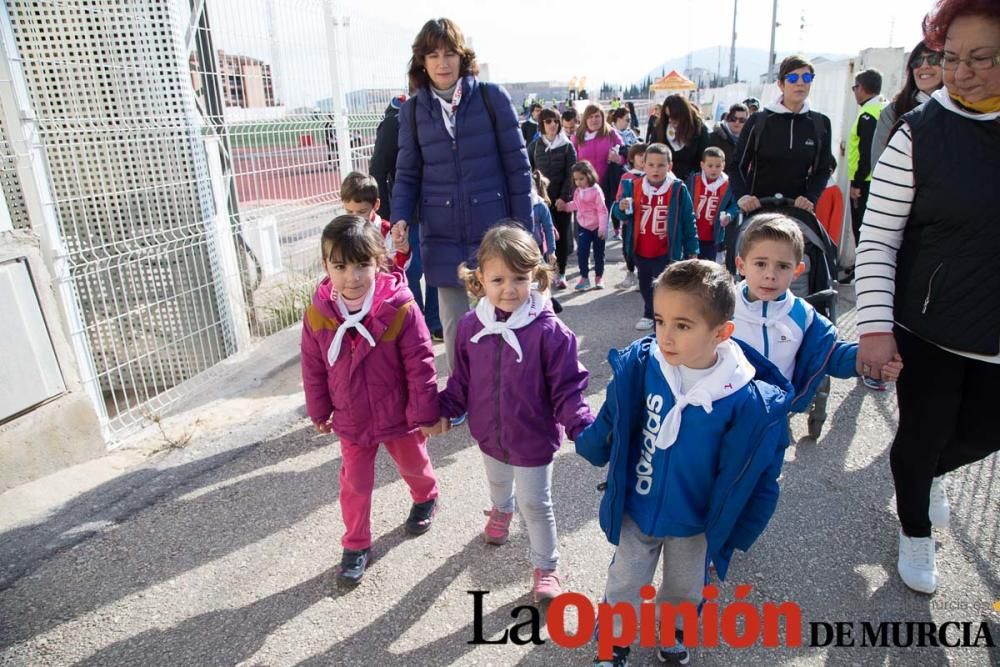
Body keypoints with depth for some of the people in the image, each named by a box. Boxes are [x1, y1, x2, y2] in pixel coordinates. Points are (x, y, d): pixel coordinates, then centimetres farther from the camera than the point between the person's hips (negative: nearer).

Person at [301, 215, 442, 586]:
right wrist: (319, 412, 7)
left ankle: (425, 498, 56)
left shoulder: (400, 308, -26)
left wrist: (425, 413, -12)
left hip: (399, 416, -2)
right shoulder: (318, 315, -15)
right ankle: (356, 545, 35)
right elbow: (313, 369, -2)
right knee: (355, 483, 14)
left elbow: (420, 364, -18)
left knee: (413, 465, 24)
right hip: (351, 421, 2)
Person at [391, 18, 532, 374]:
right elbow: (407, 174, 8)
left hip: (493, 230, -1)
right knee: (454, 324, 8)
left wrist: (523, 227, -4)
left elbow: (517, 165, -1)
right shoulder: (412, 110, 4)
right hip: (443, 237, 2)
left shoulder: (492, 97, -2)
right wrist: (400, 221, -9)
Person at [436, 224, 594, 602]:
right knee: (498, 483, 33)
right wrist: (444, 411, -5)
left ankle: (545, 567, 38)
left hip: (534, 439, -4)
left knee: (535, 504, 13)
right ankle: (501, 512, 68)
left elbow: (567, 390, -19)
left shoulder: (549, 331, -25)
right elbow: (462, 381, 2)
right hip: (489, 434, 5)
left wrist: (583, 427, -31)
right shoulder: (470, 327, -12)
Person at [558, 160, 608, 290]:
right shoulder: (577, 191, 2)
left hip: (597, 226, -4)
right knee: (581, 251, -5)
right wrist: (564, 206, 6)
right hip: (583, 226, 5)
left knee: (599, 252, 8)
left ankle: (599, 277, 22)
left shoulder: (596, 190, -17)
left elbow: (602, 210, -18)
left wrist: (603, 227, -21)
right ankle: (584, 277, 5)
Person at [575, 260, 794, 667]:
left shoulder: (750, 401, -28)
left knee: (685, 588, 28)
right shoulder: (640, 365, -25)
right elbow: (612, 421, -5)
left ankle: (675, 632, 59)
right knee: (624, 584, 22)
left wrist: (734, 533, -7)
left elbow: (755, 477, -14)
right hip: (635, 511, 0)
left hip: (696, 523, 0)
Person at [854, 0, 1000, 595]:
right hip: (928, 328, -4)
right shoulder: (920, 133, -12)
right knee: (923, 433, 10)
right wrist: (875, 325, -20)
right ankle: (916, 533, 38)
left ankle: (931, 474, 54)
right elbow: (877, 240, -13)